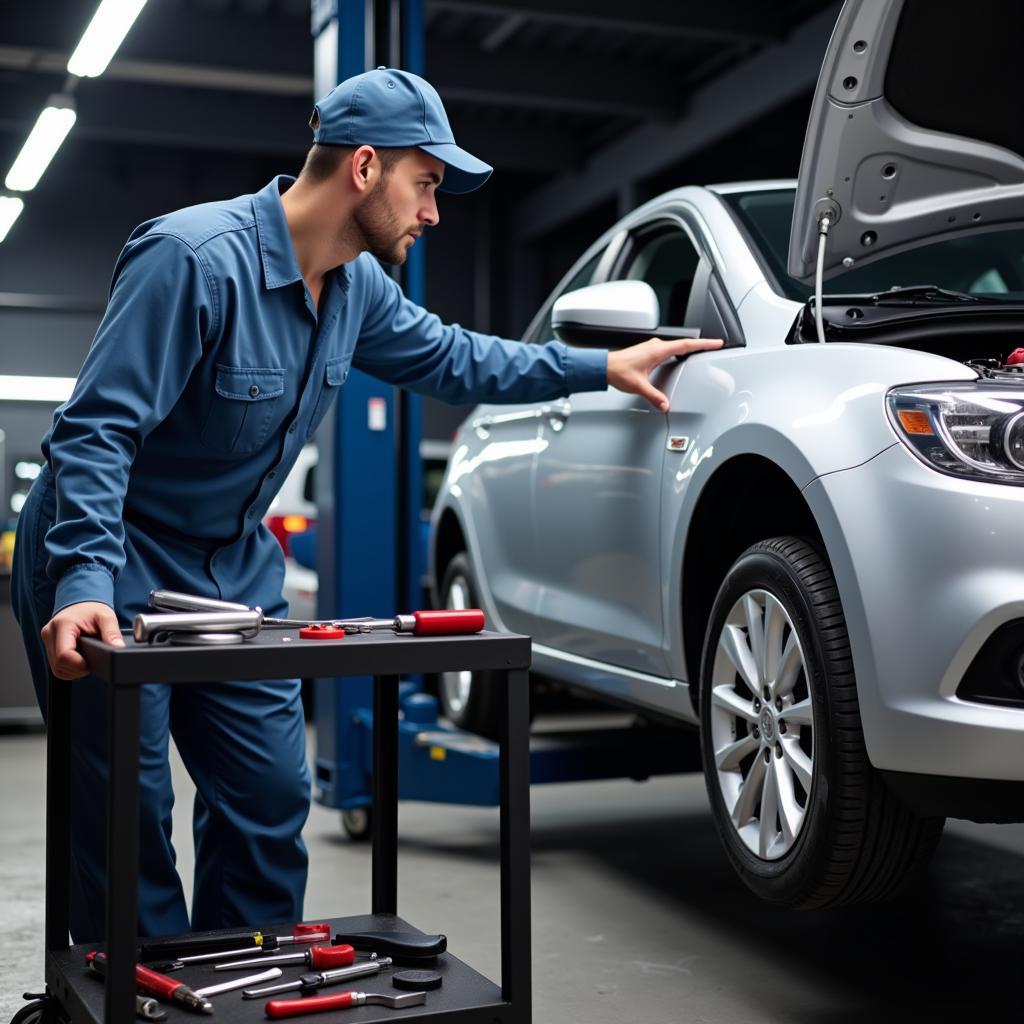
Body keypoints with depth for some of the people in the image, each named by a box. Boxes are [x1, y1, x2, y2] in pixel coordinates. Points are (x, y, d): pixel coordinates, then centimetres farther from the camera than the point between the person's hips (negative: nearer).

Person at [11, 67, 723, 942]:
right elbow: (97, 429, -27)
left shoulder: (357, 287, 1)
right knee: (129, 820, -4)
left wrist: (600, 368, 15)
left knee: (271, 800, 8)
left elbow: (448, 356, 17)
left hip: (234, 568, 8)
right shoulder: (196, 257, -25)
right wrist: (85, 583, -37)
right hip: (118, 568, -7)